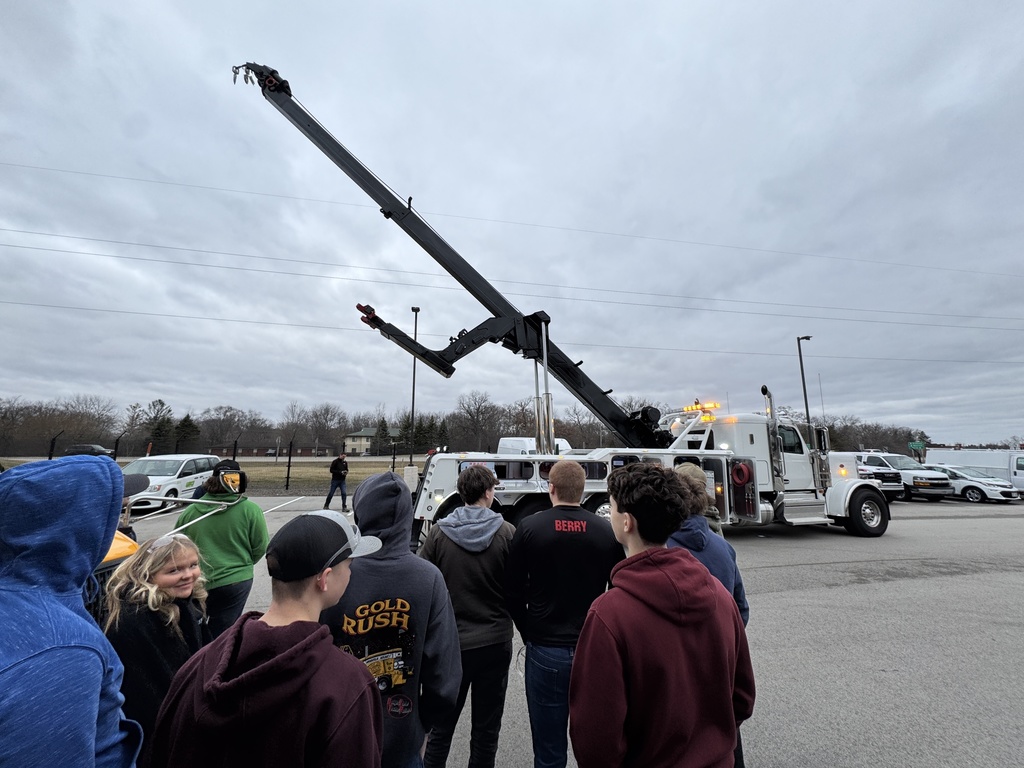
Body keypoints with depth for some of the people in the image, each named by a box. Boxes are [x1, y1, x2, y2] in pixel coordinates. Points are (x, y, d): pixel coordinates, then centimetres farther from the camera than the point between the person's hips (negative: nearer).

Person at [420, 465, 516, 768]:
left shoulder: (439, 533, -11)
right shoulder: (506, 532, -13)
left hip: (451, 642, 1)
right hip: (495, 641, 0)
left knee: (441, 725, 20)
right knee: (486, 728, 18)